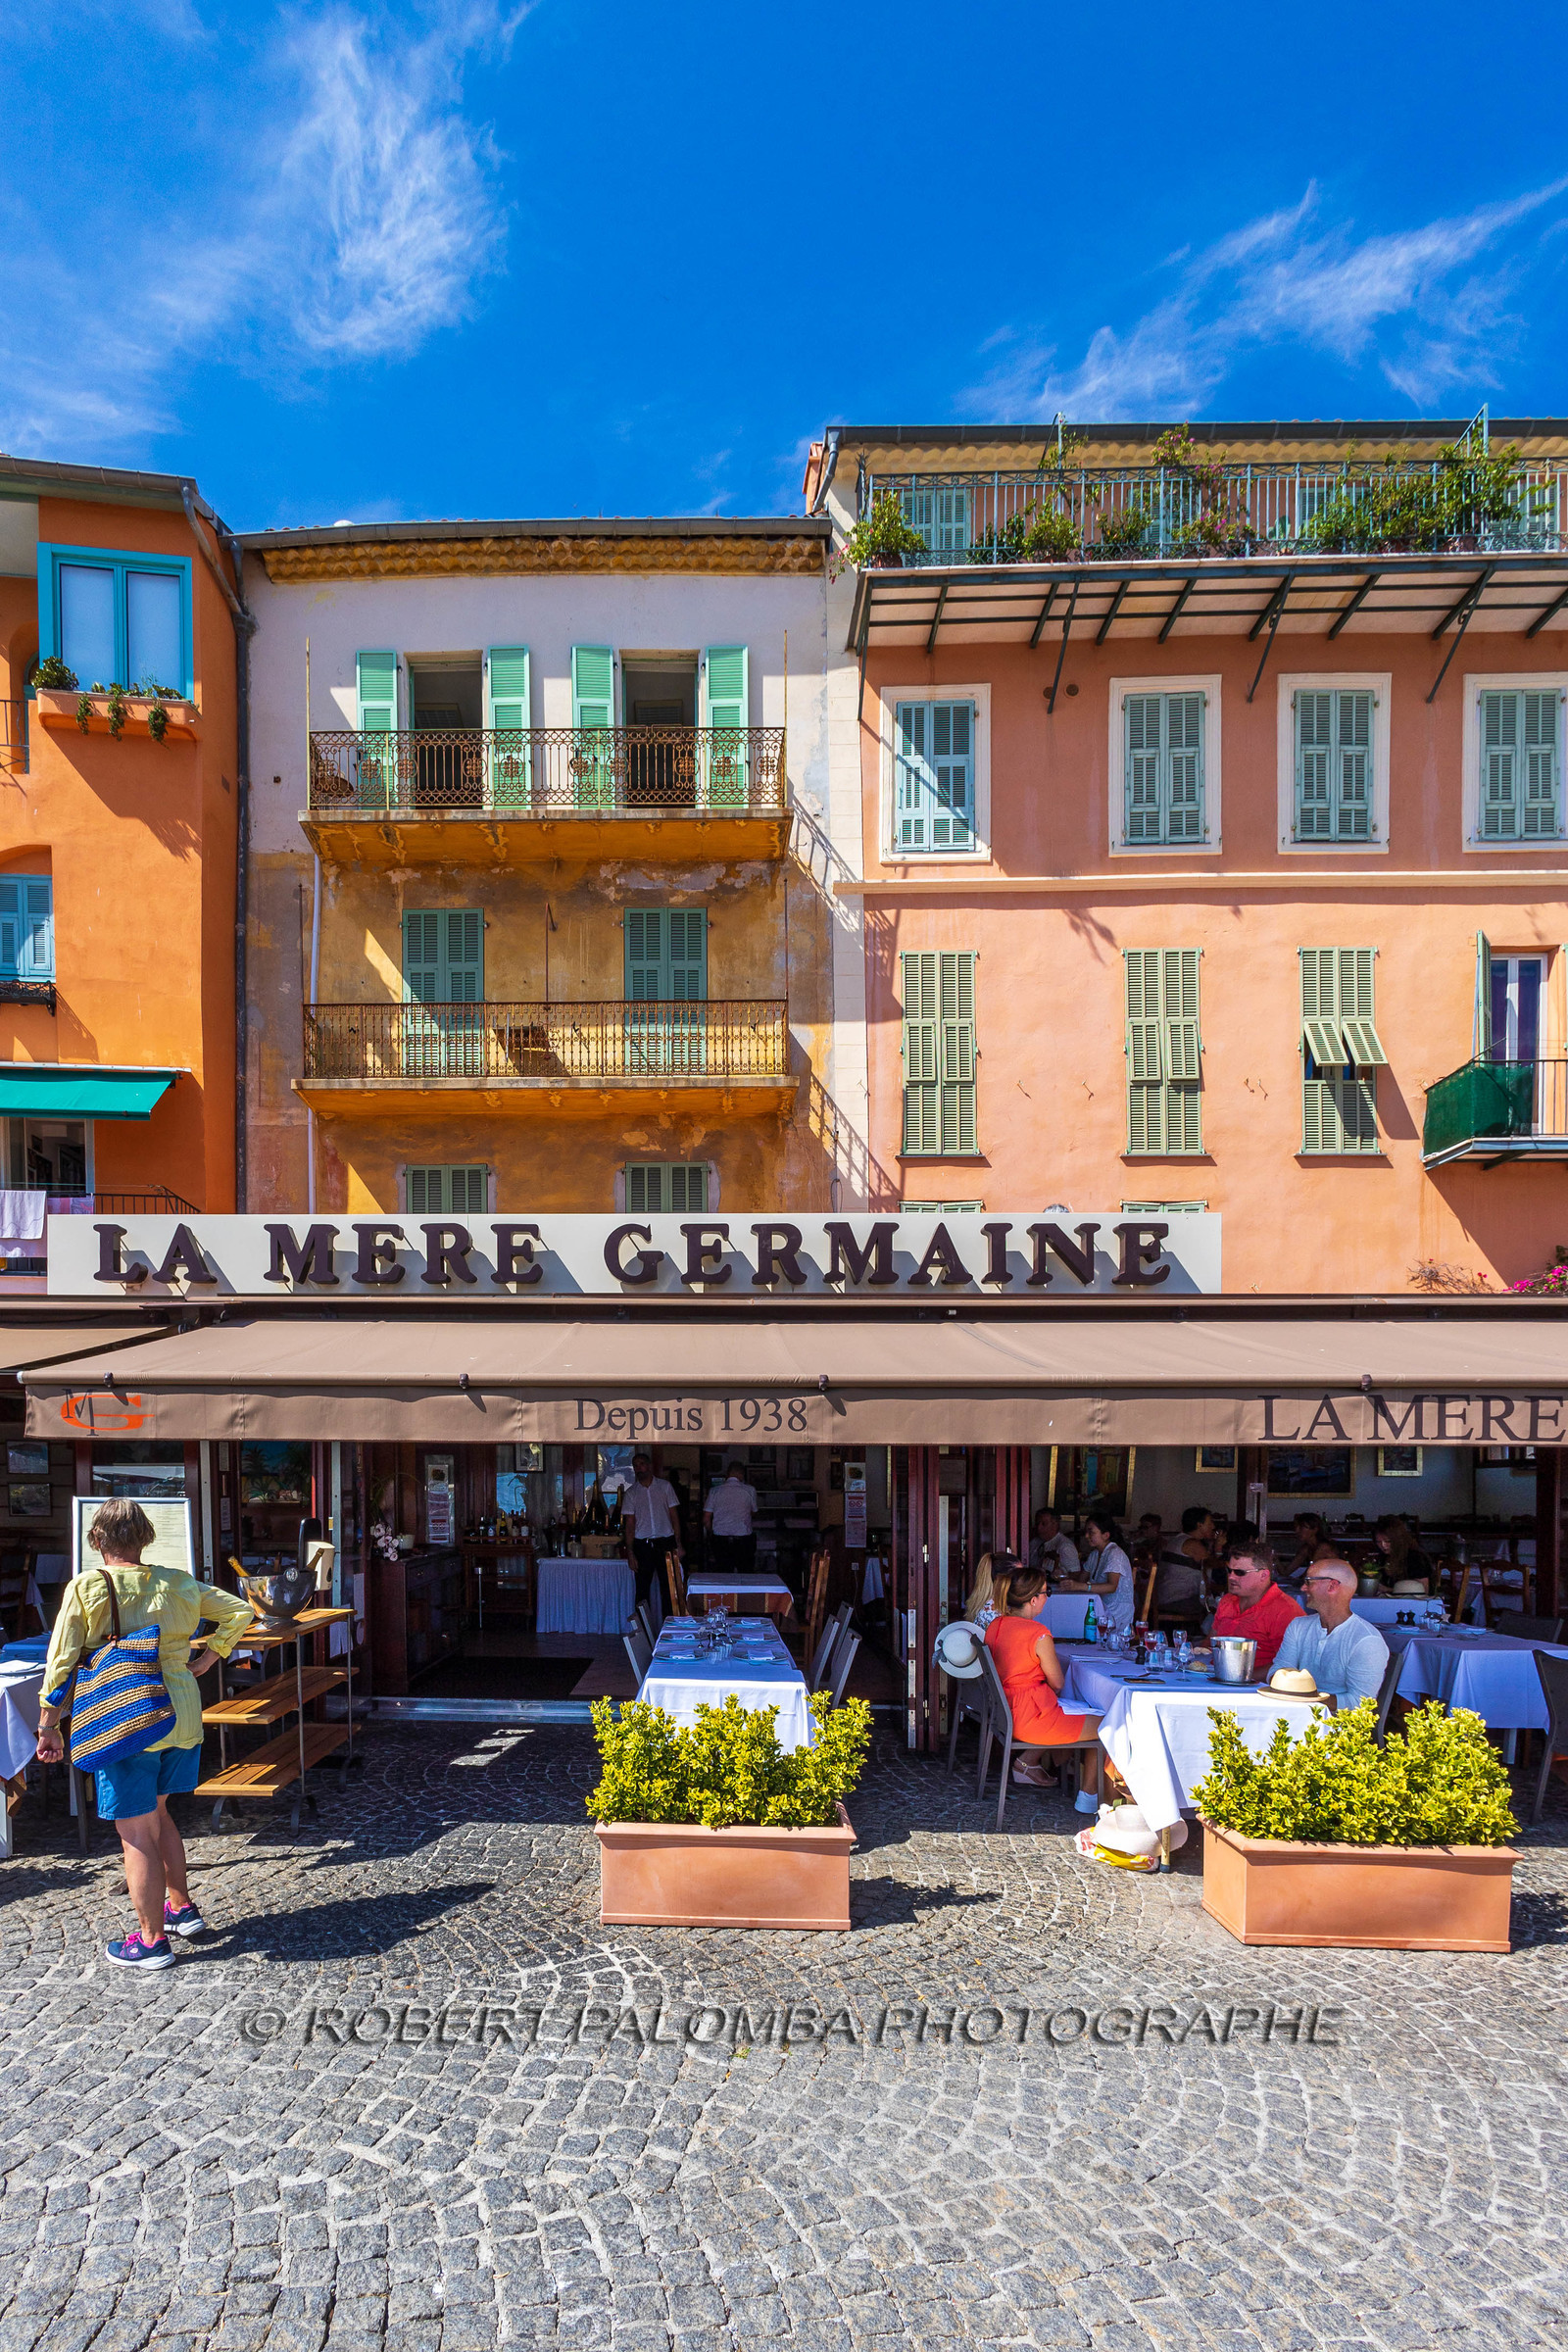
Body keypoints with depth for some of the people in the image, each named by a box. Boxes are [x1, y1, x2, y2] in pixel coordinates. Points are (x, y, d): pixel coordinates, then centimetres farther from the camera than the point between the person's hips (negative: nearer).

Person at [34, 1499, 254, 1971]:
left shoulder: (87, 1587, -8)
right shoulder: (177, 1583, 3)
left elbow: (61, 1662, -9)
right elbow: (239, 1611, 5)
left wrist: (48, 1727, -1)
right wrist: (208, 1657, 11)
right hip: (181, 1715, 5)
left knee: (136, 1833, 7)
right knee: (155, 1814, 25)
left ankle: (152, 1940, 16)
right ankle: (182, 1909, 33)